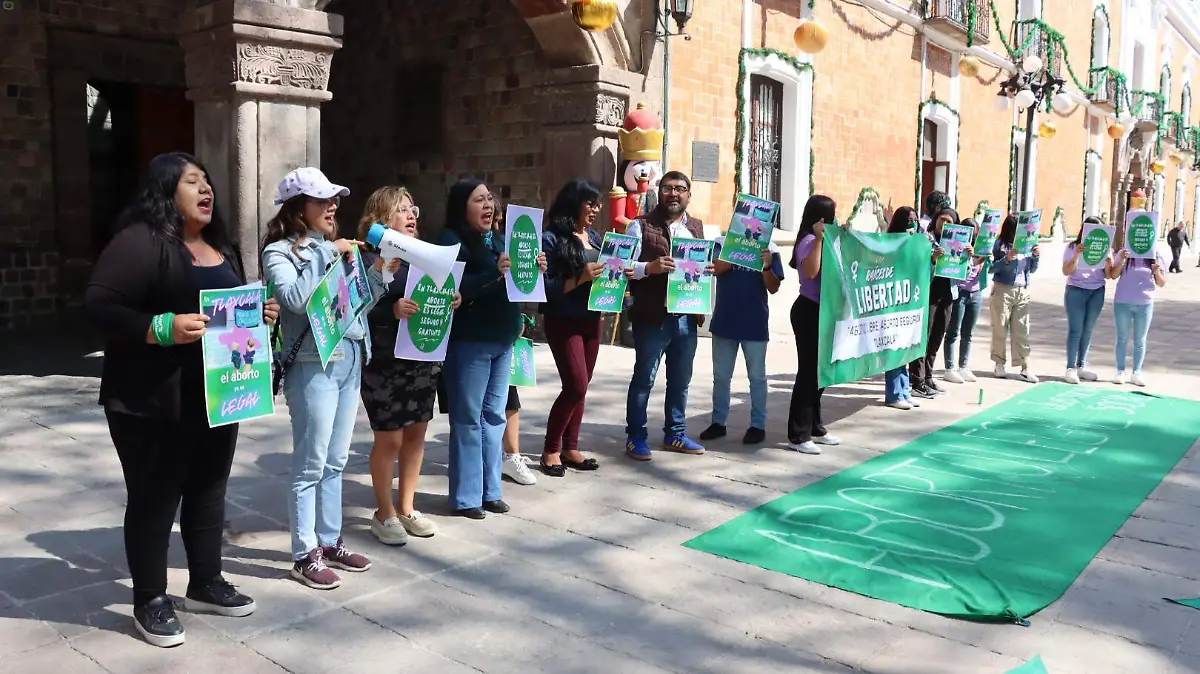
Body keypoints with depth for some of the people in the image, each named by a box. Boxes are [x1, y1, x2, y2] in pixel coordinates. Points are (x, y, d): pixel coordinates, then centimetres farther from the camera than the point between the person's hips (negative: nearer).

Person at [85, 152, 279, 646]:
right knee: (154, 498, 4)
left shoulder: (222, 246, 13)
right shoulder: (139, 241, -13)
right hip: (153, 402, -8)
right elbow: (98, 305, -20)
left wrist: (260, 313, 2)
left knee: (209, 490, 16)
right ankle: (150, 601, 18)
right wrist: (162, 328, -30)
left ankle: (205, 583, 32)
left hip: (216, 396, 8)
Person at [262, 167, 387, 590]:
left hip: (350, 362, 7)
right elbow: (296, 298, -23)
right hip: (313, 366, -7)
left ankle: (329, 542, 26)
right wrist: (325, 254, -18)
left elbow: (362, 302, 15)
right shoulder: (280, 251, -4)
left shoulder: (334, 248, 16)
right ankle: (305, 555, 9)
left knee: (336, 462, 15)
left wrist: (379, 269, 2)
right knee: (310, 466, -2)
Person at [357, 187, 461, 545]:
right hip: (383, 363, -7)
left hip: (423, 358, 7)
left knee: (416, 433, 12)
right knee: (388, 438, 1)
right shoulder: (366, 260, -9)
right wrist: (392, 310, -30)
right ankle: (384, 514, 17)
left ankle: (406, 507, 26)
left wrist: (451, 301, -3)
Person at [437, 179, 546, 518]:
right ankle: (466, 497, 7)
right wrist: (495, 273, -27)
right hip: (469, 342, -8)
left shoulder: (497, 239, 16)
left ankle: (490, 490, 21)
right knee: (468, 419, -1)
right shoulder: (451, 240, -7)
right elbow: (455, 289, -20)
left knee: (494, 416, 12)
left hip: (503, 340, 8)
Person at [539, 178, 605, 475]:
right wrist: (580, 278, -24)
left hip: (591, 319, 7)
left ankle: (570, 447, 19)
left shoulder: (595, 237, 9)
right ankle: (550, 450, 6)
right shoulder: (551, 239, -10)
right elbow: (546, 288, -15)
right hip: (563, 322, -7)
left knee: (580, 387, 9)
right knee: (576, 386, -10)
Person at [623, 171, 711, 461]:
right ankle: (635, 436, 14)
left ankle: (675, 434, 28)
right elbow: (625, 267, -10)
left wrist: (709, 268, 0)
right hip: (652, 316, -6)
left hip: (687, 316, 6)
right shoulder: (641, 226, -5)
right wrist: (650, 267, -26)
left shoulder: (697, 226, 13)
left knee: (681, 379, 14)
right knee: (644, 378, 4)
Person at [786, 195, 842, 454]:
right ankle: (797, 436, -2)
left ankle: (814, 427, 25)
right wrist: (819, 239, -32)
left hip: (822, 312, 10)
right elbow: (811, 271, -31)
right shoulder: (810, 241, -15)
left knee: (819, 370, 15)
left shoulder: (824, 240, 14)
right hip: (809, 312, -10)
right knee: (809, 371, -7)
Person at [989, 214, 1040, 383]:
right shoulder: (1000, 244, -3)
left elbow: (1032, 269, 14)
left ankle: (1025, 368, 2)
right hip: (1002, 290, -3)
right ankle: (999, 363, 16)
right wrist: (1007, 259, -20)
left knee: (1022, 330, 2)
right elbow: (991, 268, -8)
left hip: (1023, 291, 3)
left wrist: (1035, 256, -3)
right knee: (1000, 328, 4)